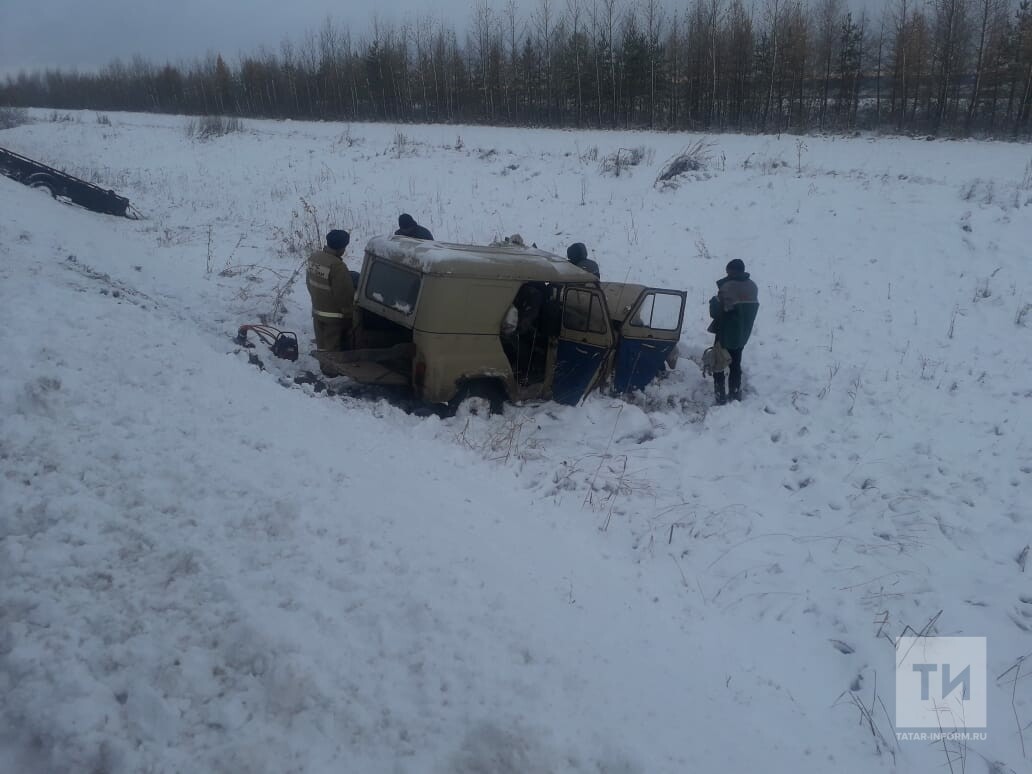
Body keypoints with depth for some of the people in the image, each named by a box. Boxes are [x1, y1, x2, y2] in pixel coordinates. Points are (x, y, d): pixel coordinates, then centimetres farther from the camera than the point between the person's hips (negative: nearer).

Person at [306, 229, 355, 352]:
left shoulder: (313, 258, -2)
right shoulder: (337, 266, -27)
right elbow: (344, 295, -22)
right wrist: (349, 314, -8)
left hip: (317, 312, 8)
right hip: (334, 317, -7)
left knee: (322, 347, 19)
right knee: (333, 350, 3)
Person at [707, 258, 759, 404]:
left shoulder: (727, 287, -22)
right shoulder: (752, 287, 1)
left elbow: (716, 312, -20)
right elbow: (752, 310, 9)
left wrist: (714, 301, -1)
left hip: (726, 333, -6)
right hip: (742, 334, 6)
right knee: (736, 364, 20)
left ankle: (720, 395, 6)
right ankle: (735, 393, 26)